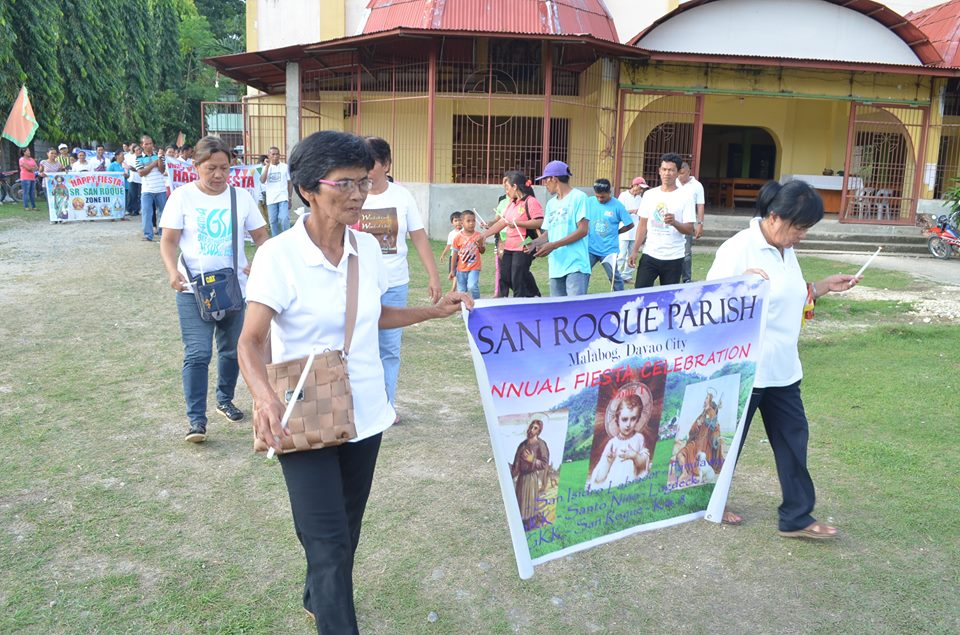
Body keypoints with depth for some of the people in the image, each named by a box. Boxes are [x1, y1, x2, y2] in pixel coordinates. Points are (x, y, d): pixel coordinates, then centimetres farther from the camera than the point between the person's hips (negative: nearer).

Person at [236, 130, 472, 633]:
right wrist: (264, 397, -39)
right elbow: (250, 341, -21)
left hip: (364, 415, 6)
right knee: (330, 544, -3)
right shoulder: (279, 255, -17)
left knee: (346, 529, 22)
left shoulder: (368, 248, 0)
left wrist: (434, 311, 8)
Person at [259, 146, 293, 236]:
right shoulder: (266, 167, 8)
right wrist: (267, 166, -11)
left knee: (284, 219, -15)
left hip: (283, 198, -2)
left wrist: (290, 199, 1)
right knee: (273, 221, 7)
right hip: (271, 199, 2)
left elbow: (290, 183, 6)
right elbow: (262, 181, -8)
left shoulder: (285, 167, 4)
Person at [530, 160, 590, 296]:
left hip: (576, 266, -7)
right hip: (556, 267, 7)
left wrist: (554, 245, -15)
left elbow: (583, 230, -11)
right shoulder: (551, 203, 18)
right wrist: (537, 243, -3)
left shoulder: (578, 197, -4)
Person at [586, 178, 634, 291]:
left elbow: (630, 224, 0)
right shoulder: (589, 202, -1)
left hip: (609, 250, -2)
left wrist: (615, 232, 3)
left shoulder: (617, 206, -7)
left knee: (614, 277, 8)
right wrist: (586, 232, 0)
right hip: (590, 248, 2)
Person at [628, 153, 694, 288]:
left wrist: (675, 222, -26)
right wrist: (635, 250, 1)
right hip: (649, 255, 2)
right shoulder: (649, 194, 6)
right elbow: (643, 224, 8)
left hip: (674, 258, -2)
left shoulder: (685, 197, -3)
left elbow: (690, 229, -5)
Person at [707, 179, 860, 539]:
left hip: (782, 369, 8)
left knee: (794, 438, 11)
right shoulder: (738, 250, -18)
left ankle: (796, 518, 23)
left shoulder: (786, 250, 9)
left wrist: (824, 287, 9)